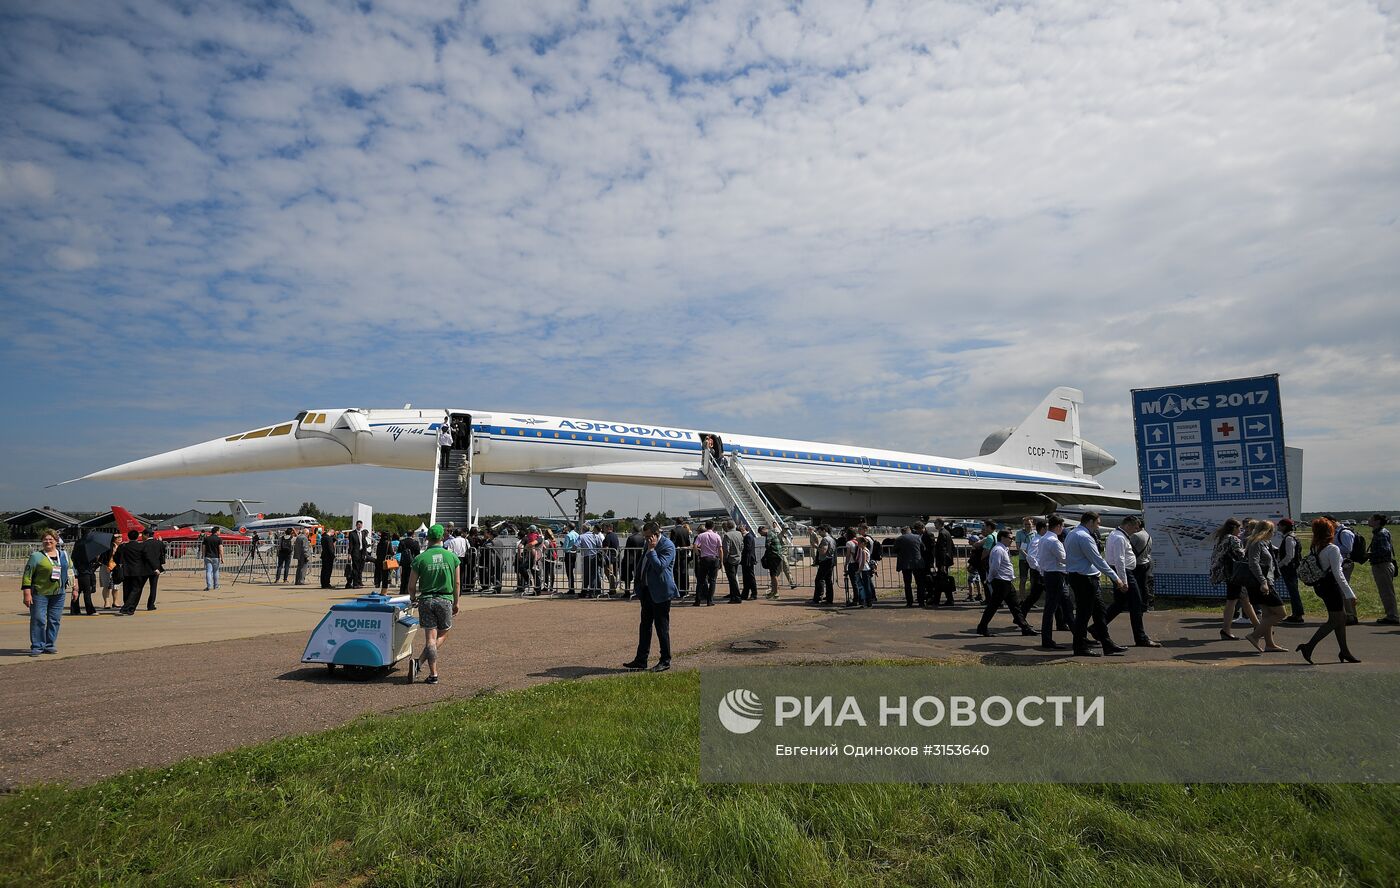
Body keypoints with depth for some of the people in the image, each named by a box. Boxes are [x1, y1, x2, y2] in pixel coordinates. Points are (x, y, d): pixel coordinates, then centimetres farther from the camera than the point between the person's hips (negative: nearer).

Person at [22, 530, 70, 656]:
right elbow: (27, 576, -7)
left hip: (58, 594, 4)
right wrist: (27, 594, -13)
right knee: (38, 620, -5)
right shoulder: (36, 556, -4)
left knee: (54, 620, 7)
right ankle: (37, 646, 4)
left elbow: (70, 571, 18)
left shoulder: (64, 555, 10)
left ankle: (50, 645, 17)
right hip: (40, 594, -4)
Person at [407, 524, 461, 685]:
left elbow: (411, 586, -1)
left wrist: (413, 599, 19)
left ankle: (433, 674, 2)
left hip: (426, 600, 0)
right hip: (445, 600, 0)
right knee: (443, 634, 15)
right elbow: (457, 583, 2)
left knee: (430, 638, 4)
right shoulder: (451, 557, -2)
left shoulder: (420, 559, -5)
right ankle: (421, 660, -2)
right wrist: (457, 602, 13)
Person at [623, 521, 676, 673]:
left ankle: (665, 661, 10)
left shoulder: (668, 546, -14)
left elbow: (660, 566, -23)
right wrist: (637, 585, 18)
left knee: (662, 627, 0)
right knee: (645, 626, 12)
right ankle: (641, 660, 20)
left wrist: (651, 550, -21)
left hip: (660, 592, -9)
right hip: (647, 591, 9)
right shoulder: (649, 545, 13)